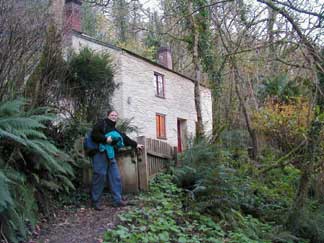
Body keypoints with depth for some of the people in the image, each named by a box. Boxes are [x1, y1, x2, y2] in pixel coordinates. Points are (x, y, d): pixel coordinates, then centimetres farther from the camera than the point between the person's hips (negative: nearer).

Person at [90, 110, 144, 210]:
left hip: (110, 156, 8)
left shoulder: (114, 129, 24)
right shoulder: (101, 123, 0)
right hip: (100, 154, -8)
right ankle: (95, 201, 3)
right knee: (99, 177, -7)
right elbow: (94, 135, -13)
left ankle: (117, 200, 12)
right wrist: (105, 139, -18)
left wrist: (135, 145, 29)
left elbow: (124, 138, 29)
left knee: (115, 177, 5)